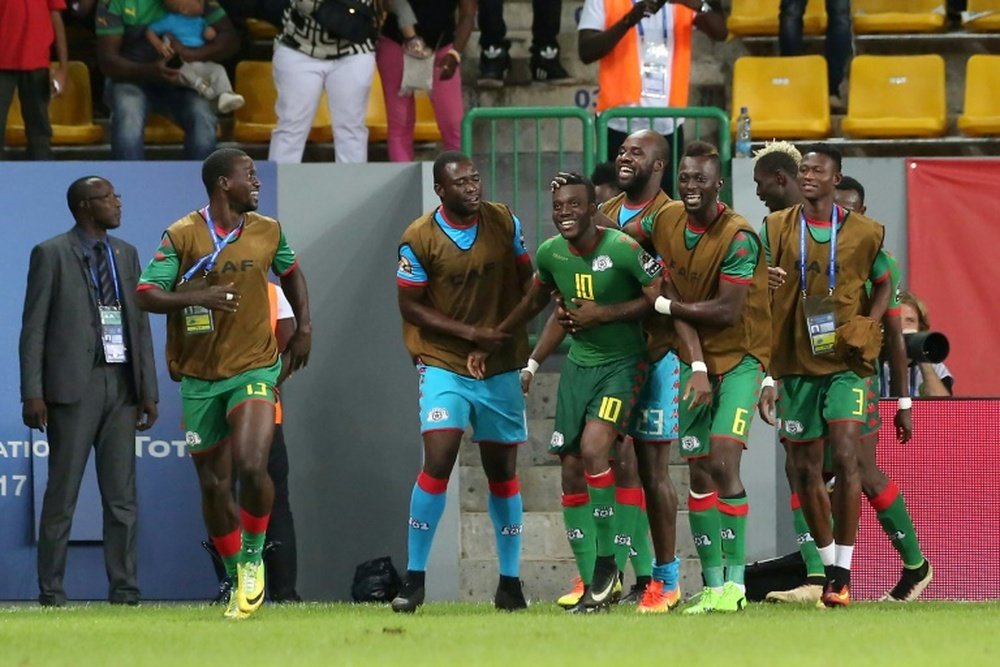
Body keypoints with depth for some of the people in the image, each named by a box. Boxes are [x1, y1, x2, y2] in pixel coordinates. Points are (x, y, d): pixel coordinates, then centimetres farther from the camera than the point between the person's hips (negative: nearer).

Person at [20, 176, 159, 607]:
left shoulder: (126, 255, 15)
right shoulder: (51, 255, -1)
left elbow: (140, 325, 16)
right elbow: (33, 328, -4)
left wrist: (148, 389, 9)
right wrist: (32, 393, -11)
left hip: (121, 384, 5)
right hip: (73, 385, -5)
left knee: (121, 495, 4)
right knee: (62, 493, -2)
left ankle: (124, 588, 7)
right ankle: (51, 591, 2)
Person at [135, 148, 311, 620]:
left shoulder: (267, 232, 3)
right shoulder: (182, 236, -7)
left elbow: (291, 272, 24)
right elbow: (145, 296, -13)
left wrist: (304, 328, 13)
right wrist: (196, 297, -28)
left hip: (256, 369, 0)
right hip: (200, 378, 0)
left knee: (251, 466, -22)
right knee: (214, 485, 5)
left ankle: (253, 557, 2)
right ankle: (238, 581, 23)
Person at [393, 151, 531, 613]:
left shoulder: (504, 223, -1)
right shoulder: (419, 239, -10)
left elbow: (527, 281, 9)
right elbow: (411, 306, -6)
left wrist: (515, 323, -7)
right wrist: (469, 332, -14)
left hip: (501, 366, 3)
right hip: (443, 363, -3)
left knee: (502, 470, 8)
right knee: (438, 459, -16)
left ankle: (510, 581, 19)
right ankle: (414, 579, -9)